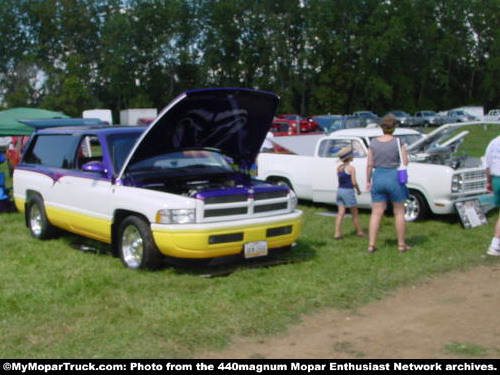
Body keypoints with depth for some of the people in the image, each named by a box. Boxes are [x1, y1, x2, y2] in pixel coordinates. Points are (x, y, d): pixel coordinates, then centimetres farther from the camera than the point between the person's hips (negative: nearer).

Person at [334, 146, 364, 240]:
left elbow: (340, 180, 9)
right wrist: (358, 190, 3)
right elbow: (354, 182, -12)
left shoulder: (339, 168, 7)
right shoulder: (351, 168, -12)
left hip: (340, 190, 6)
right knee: (355, 214, 8)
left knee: (340, 213, 5)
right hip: (348, 191, -6)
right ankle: (359, 232, 20)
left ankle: (337, 233, -2)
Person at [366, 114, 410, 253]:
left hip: (378, 178, 3)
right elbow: (405, 163, -8)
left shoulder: (374, 143, -2)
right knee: (399, 212, 11)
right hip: (394, 178, -2)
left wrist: (368, 181, 10)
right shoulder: (398, 142, -10)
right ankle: (401, 244, 16)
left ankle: (371, 245, 3)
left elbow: (369, 165, 0)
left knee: (376, 213, 6)